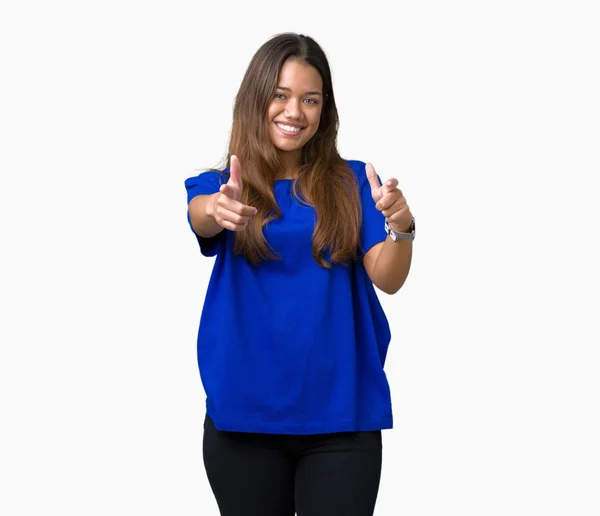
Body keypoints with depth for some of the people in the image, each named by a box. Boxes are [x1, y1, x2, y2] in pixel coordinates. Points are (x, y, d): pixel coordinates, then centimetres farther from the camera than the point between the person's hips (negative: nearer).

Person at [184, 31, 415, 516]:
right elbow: (201, 218, -20)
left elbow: (387, 279, -7)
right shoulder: (219, 185, 3)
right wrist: (219, 209, -43)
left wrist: (401, 227, -28)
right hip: (245, 412, 0)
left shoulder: (352, 182, 3)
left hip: (340, 412, 0)